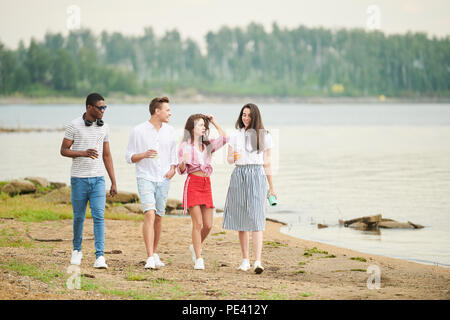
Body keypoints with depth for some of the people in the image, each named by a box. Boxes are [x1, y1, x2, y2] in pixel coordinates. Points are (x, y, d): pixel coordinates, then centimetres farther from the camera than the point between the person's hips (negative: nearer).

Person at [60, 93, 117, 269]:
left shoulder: (104, 127, 7)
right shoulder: (74, 125, -5)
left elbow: (106, 155, 13)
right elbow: (64, 150, -4)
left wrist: (114, 182, 11)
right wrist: (83, 153, -22)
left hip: (98, 179, 2)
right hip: (79, 179, -2)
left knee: (99, 216, -9)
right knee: (79, 216, 9)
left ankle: (100, 256, -12)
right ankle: (77, 250, 30)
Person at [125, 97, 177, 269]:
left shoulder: (169, 130, 9)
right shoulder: (138, 131, -4)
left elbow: (173, 152, 21)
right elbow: (129, 157, 0)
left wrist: (172, 168, 3)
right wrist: (144, 155, -18)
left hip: (163, 179, 5)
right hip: (145, 178, -5)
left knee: (158, 217, 9)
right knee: (149, 214, -18)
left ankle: (155, 253, 23)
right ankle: (150, 258, -23)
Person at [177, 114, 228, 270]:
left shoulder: (208, 145, 14)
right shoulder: (185, 146, 0)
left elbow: (224, 139, 10)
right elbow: (181, 170, -2)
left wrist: (214, 122, 11)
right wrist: (184, 161, -24)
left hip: (207, 184, 5)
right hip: (193, 183, -5)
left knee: (208, 225, 2)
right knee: (198, 223, -10)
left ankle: (195, 247, 29)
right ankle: (198, 259, -4)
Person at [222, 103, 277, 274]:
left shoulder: (264, 136, 8)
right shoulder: (235, 136, 13)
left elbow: (267, 163, 11)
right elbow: (229, 159, 8)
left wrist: (272, 187, 11)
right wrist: (234, 157, -17)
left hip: (256, 175, -3)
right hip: (239, 175, 3)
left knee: (256, 219, -13)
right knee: (241, 219, 4)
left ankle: (258, 261, -21)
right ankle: (245, 260, 12)